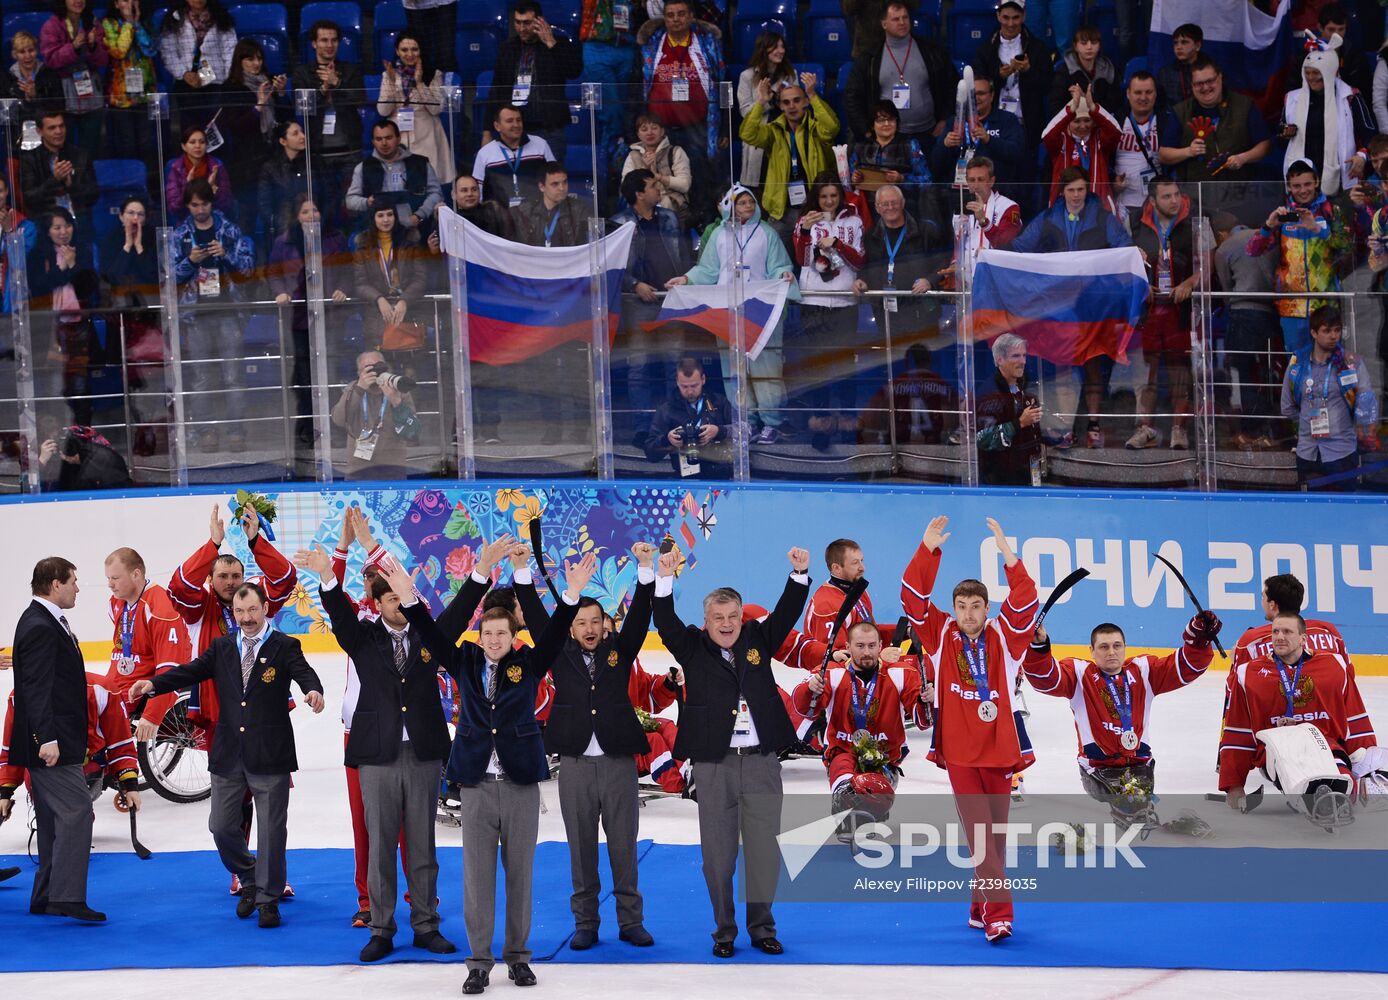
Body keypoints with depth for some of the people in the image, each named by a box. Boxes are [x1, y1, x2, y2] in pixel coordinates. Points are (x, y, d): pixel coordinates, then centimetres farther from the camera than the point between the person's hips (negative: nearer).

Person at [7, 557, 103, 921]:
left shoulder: (46, 622, 16)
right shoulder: (40, 627, -16)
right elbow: (36, 687, -22)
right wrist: (47, 738, -27)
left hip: (54, 740, 11)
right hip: (52, 740, -11)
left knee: (54, 819, 12)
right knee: (75, 812, -14)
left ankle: (46, 898, 16)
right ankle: (67, 897, -17)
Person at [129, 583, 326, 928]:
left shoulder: (284, 647, -1)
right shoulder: (222, 647, 11)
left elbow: (304, 672, -16)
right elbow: (191, 671, 2)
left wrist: (314, 691, -40)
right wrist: (153, 684, -13)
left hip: (269, 756, -4)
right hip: (228, 755, 4)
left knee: (271, 831, 0)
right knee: (222, 826, 6)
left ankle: (268, 900, 12)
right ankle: (249, 880, 30)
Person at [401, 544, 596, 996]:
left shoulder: (527, 664, 3)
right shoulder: (466, 662, 6)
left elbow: (555, 632, -9)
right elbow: (435, 632, -3)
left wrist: (572, 593, -25)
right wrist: (408, 600, -18)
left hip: (520, 783, 0)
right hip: (477, 784, 0)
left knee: (519, 872, 6)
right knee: (477, 873, 1)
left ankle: (518, 955, 16)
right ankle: (479, 961, 5)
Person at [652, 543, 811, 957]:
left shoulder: (758, 641, 10)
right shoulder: (692, 648, 3)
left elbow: (786, 613, 2)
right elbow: (665, 623, -10)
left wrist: (799, 574, -13)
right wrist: (664, 580, -24)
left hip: (761, 763, 2)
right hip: (713, 764, -2)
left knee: (763, 848, 5)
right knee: (718, 852, 3)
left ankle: (762, 927, 14)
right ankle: (724, 930, 11)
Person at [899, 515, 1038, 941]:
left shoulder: (1003, 637, 3)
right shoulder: (941, 635, 2)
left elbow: (1024, 601, -11)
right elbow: (913, 597, -7)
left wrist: (1008, 555, -22)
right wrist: (927, 550, -17)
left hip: (999, 748, 1)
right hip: (959, 750, -1)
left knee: (995, 832, 9)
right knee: (979, 832, -7)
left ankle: (983, 907, 22)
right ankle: (997, 912, -11)